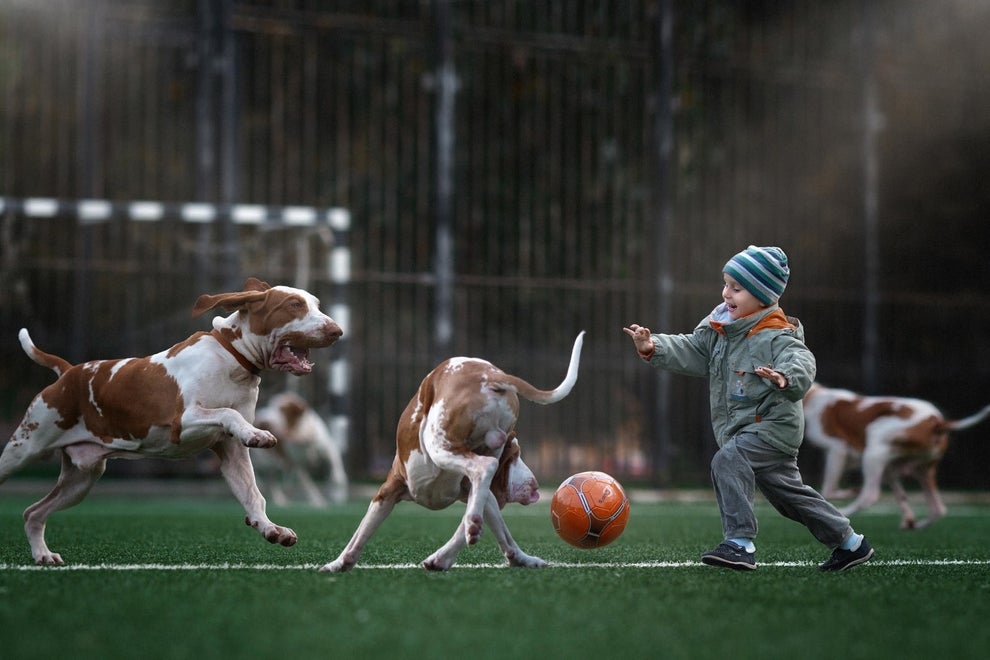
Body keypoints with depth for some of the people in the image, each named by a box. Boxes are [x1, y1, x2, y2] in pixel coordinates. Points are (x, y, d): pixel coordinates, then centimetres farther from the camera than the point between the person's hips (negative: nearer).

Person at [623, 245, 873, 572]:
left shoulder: (776, 336, -20)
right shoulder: (719, 328, 5)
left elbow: (801, 362, -35)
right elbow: (691, 351, 9)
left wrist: (786, 378, -57)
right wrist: (654, 347, -6)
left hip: (773, 424, -9)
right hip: (740, 428, 9)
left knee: (728, 461, -28)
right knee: (788, 491, 17)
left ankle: (740, 542, -29)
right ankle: (850, 542, 30)